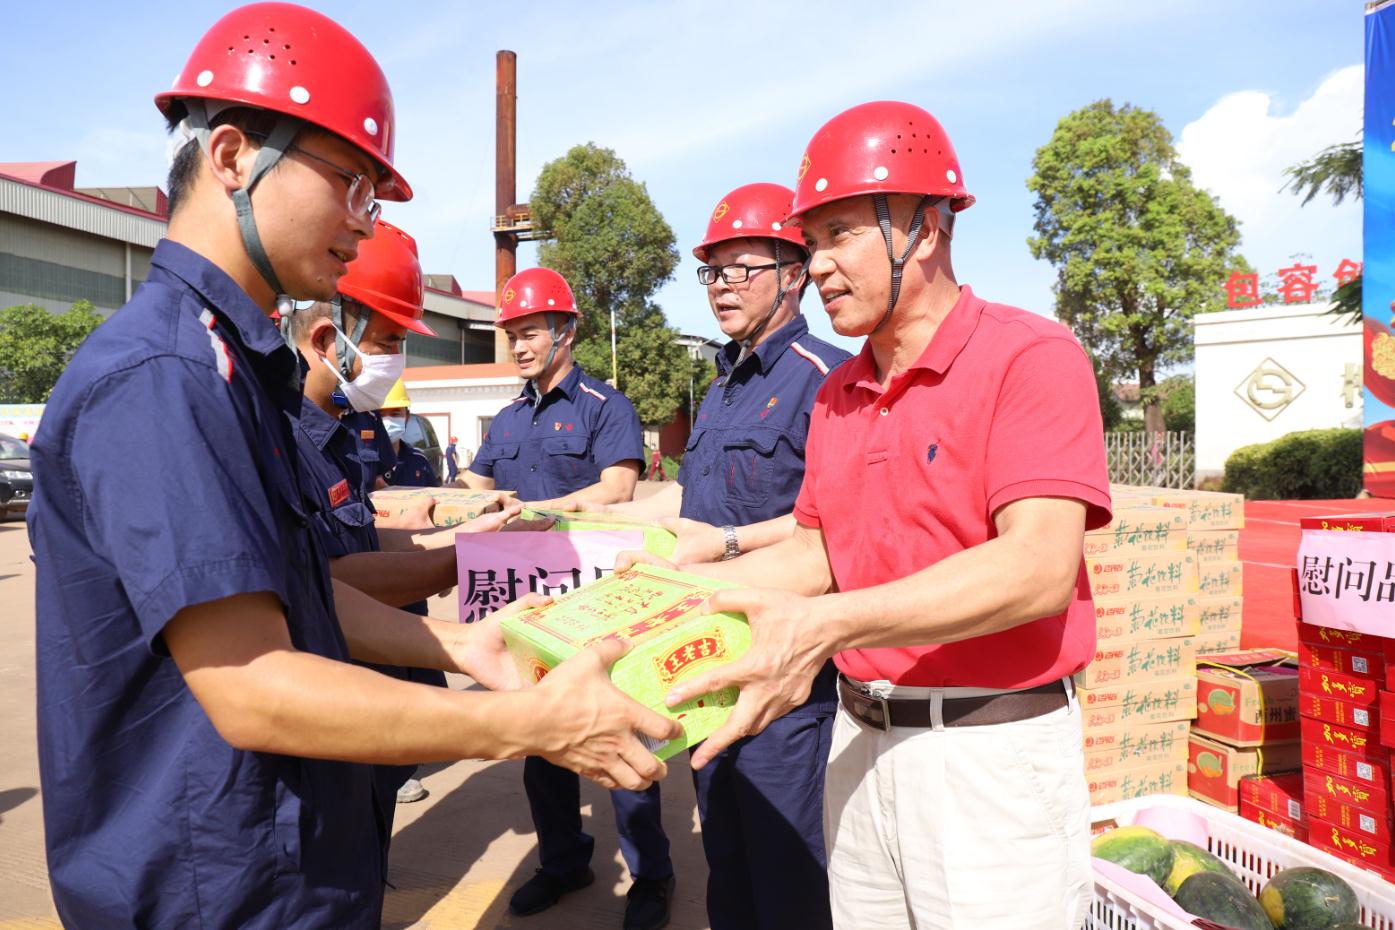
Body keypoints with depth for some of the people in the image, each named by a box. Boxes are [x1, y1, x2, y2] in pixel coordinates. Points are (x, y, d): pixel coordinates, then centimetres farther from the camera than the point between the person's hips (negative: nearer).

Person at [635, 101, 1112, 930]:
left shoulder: (1030, 356, -12)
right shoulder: (837, 395, 10)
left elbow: (1039, 568, -23)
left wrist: (830, 625, -32)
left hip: (993, 748, -6)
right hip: (862, 740, 6)